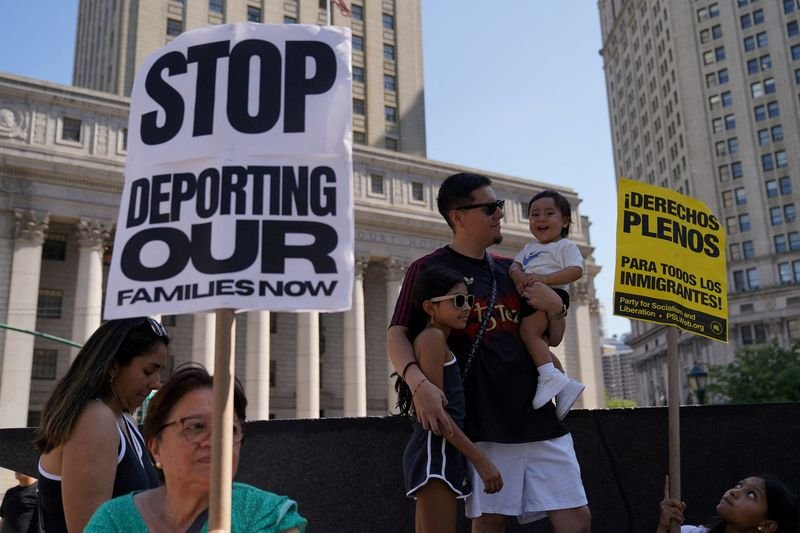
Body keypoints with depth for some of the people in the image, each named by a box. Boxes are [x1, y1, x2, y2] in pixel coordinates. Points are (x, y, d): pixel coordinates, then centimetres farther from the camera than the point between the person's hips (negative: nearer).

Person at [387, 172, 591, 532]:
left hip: (538, 415, 6)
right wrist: (418, 383, -28)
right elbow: (397, 335, -9)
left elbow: (552, 339, 22)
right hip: (484, 419, -5)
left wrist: (555, 308, -1)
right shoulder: (429, 269, 0)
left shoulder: (511, 270, 17)